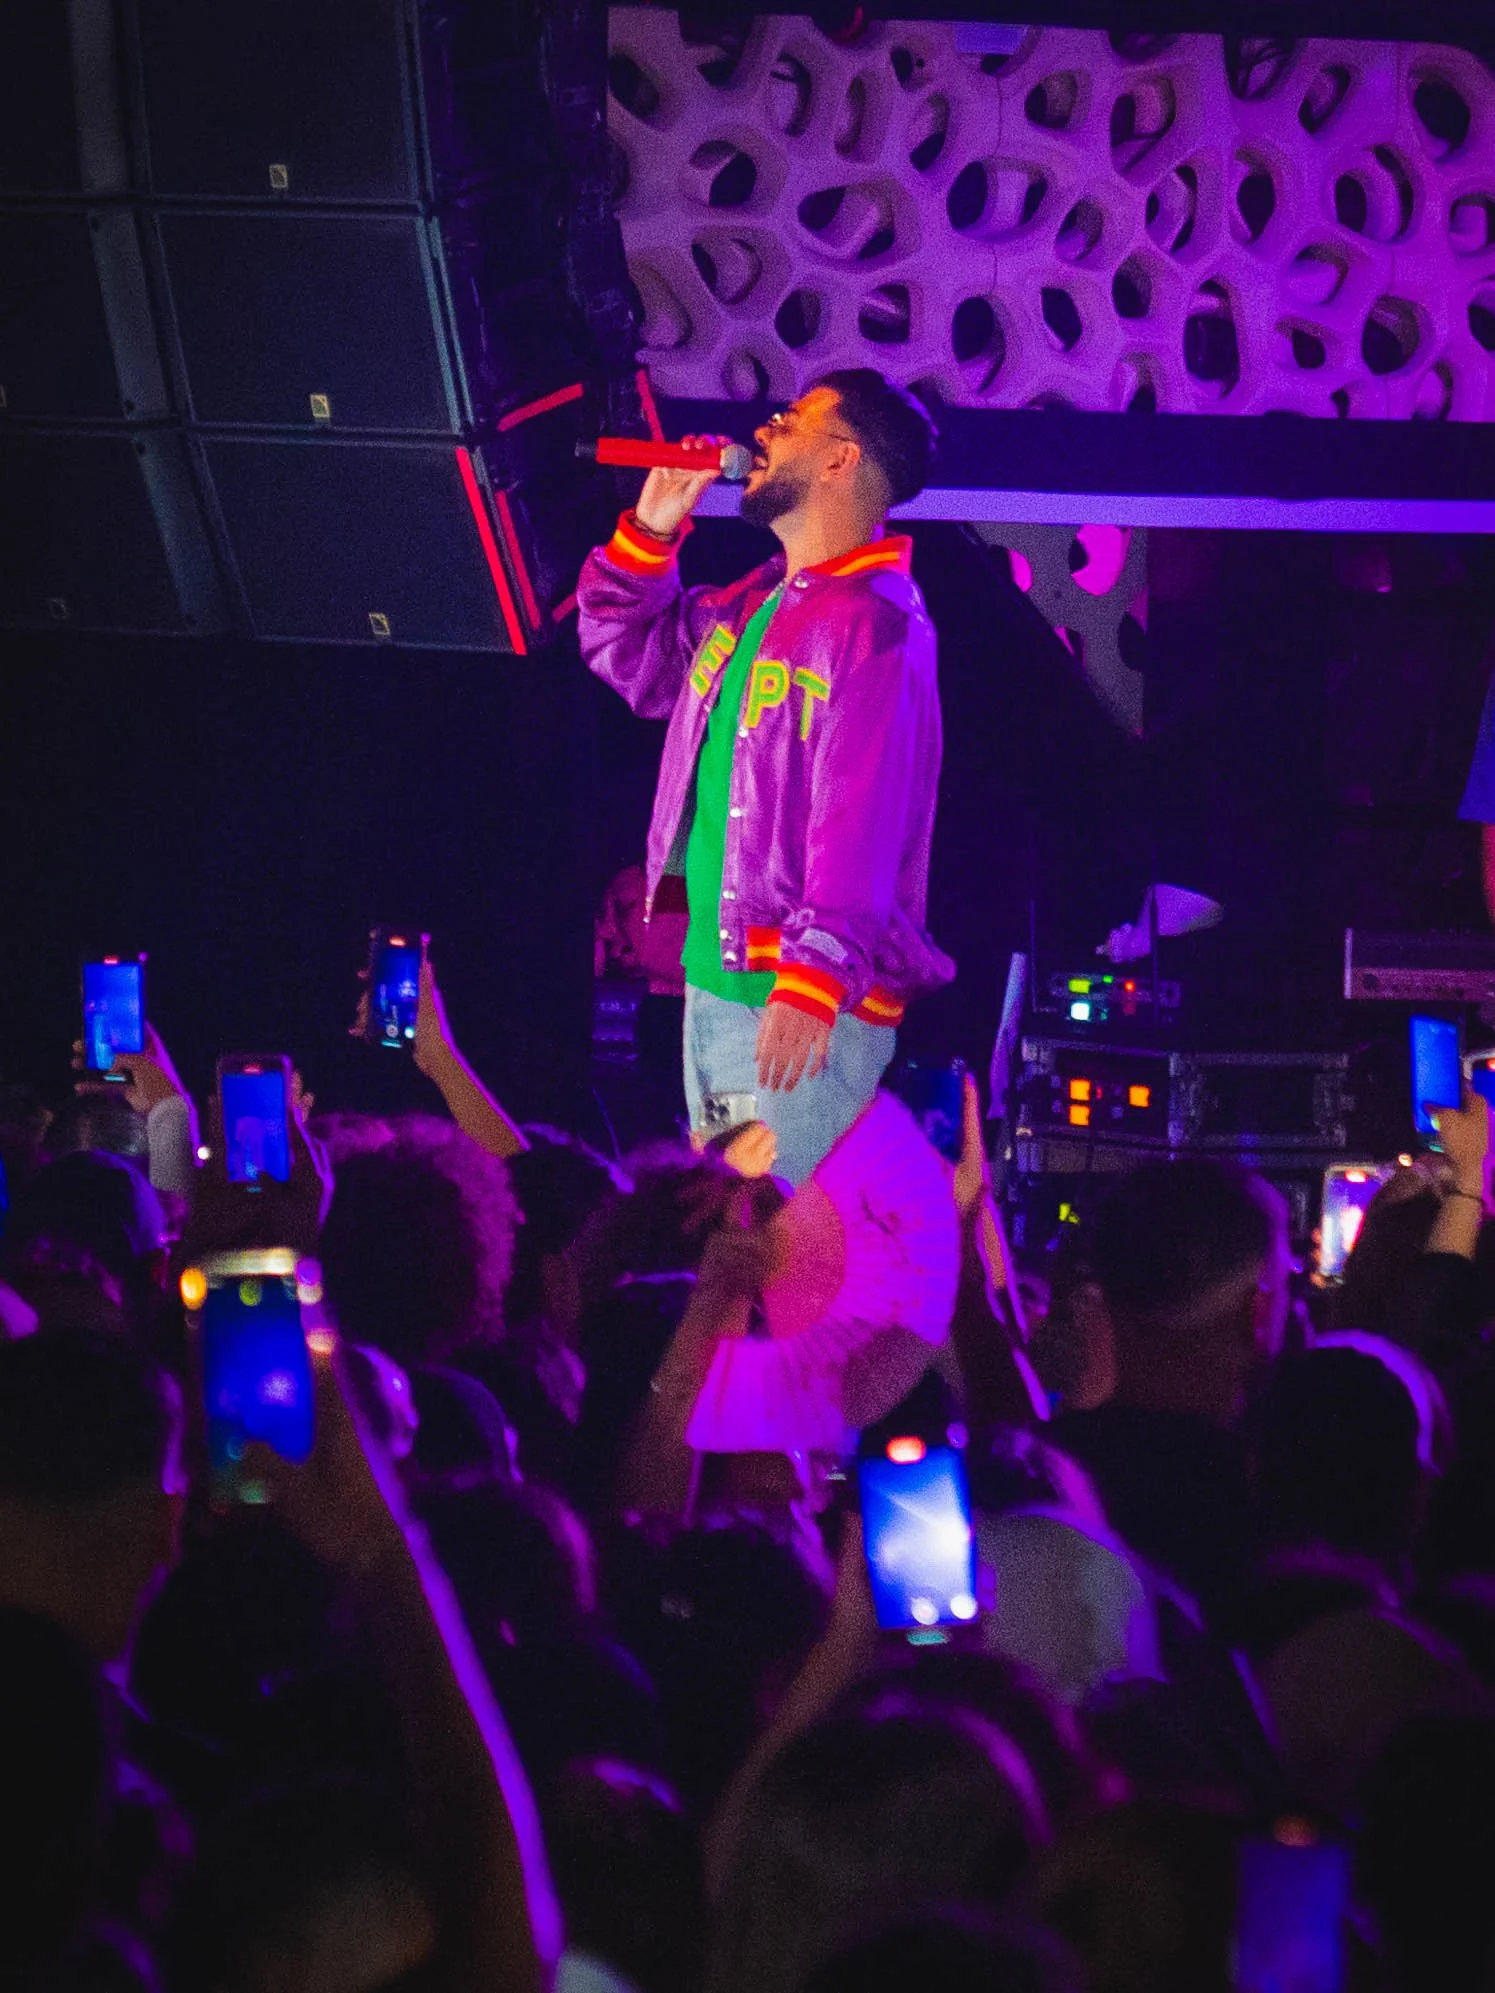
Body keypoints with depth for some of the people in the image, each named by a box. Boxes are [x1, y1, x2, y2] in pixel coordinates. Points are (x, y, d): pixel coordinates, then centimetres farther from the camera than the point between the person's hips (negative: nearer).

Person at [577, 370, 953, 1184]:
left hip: (800, 1009, -10)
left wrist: (813, 979, -30)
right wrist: (649, 533, 15)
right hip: (713, 990, 10)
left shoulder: (874, 623, -14)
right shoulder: (752, 605, 16)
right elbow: (629, 657, 31)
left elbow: (864, 816, -23)